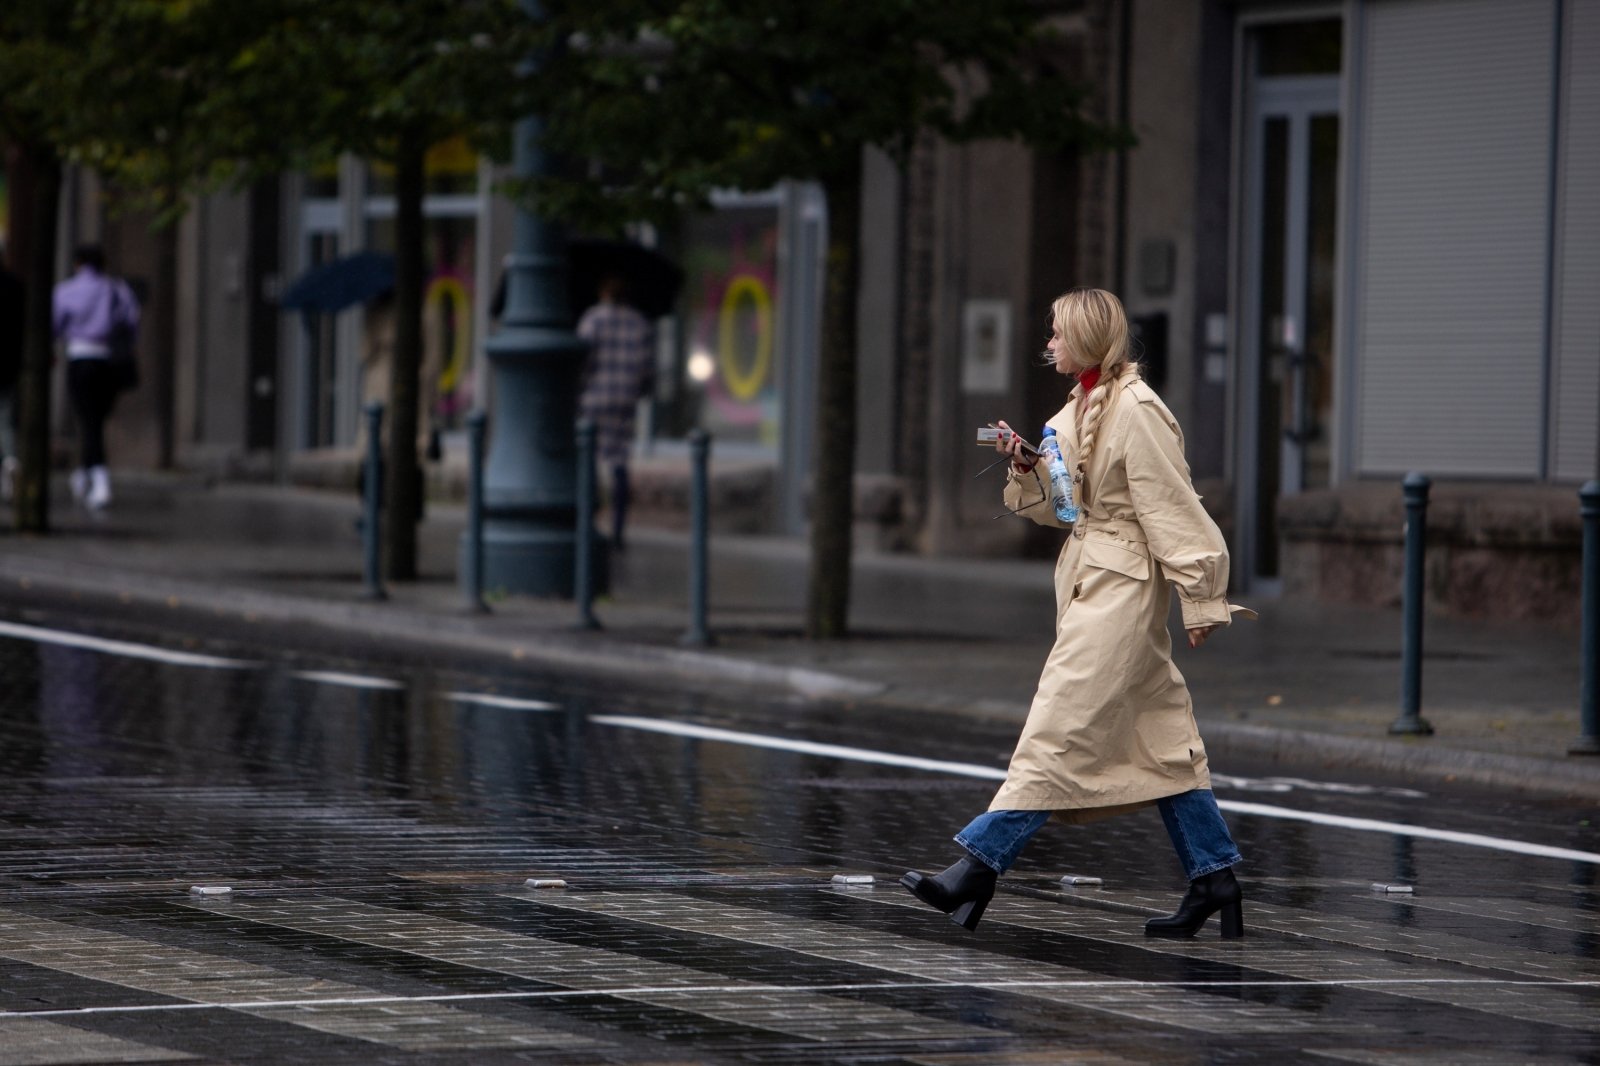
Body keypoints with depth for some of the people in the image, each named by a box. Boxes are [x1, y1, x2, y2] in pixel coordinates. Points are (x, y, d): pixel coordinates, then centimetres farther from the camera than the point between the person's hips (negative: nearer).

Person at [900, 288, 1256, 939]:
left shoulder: (1136, 412, -15)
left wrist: (1201, 599, -15)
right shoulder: (1081, 408, 13)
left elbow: (1173, 510, -15)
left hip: (1123, 585, -10)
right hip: (1089, 581, 10)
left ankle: (979, 870, -12)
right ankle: (1215, 880, 13)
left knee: (1058, 730, -10)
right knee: (1159, 739, 10)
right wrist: (1024, 467, 2)